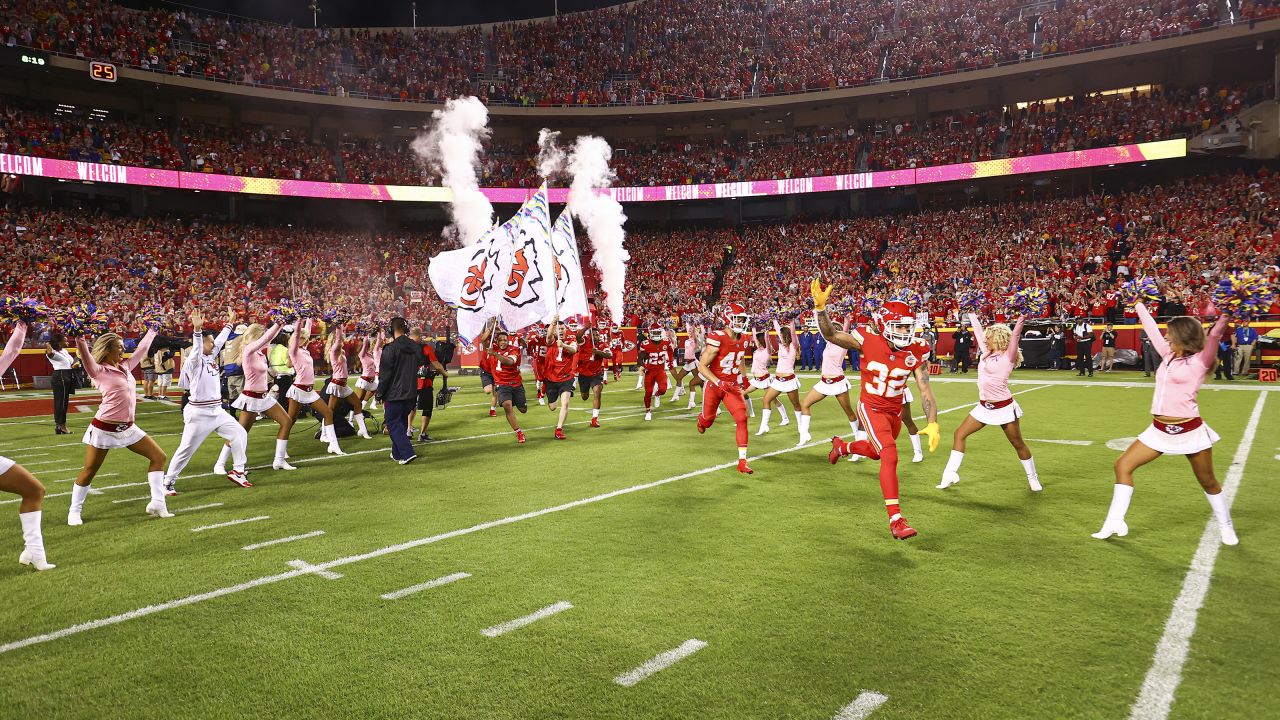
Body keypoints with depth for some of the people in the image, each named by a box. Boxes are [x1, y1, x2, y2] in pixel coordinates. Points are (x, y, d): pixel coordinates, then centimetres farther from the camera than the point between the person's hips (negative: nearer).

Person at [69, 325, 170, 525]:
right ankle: (74, 512, 21)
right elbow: (88, 364, -34)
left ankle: (157, 503, 8)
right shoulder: (100, 371, -11)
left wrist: (152, 331, 32)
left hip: (127, 428, 7)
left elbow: (142, 349, 23)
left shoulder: (125, 366, 9)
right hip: (104, 429, -7)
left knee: (158, 456, 4)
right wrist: (81, 343, -53)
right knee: (89, 471, 4)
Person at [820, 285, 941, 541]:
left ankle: (843, 446, 59)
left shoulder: (916, 353, -14)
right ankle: (896, 520, -17)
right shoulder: (868, 342, -20)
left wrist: (932, 424, -25)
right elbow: (831, 335, -13)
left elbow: (926, 390, -14)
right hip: (871, 409, -5)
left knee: (876, 452, 26)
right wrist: (820, 307, -30)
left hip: (894, 411, 5)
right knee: (890, 456, -20)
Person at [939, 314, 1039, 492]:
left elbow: (1015, 335, -24)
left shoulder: (1008, 357, -10)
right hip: (984, 407, 7)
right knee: (959, 434, 2)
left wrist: (1021, 317, -35)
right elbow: (978, 331, 14)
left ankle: (1033, 478, 27)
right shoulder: (986, 353, 6)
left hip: (1004, 408, -6)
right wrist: (971, 314, 22)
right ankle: (950, 475, 6)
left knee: (1018, 444, 8)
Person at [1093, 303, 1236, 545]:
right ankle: (1115, 523, 3)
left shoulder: (1199, 361, -8)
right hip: (1160, 430, 6)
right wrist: (1139, 306, 27)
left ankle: (1226, 528, 31)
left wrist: (1219, 326, -49)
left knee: (1208, 481, 9)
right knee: (1123, 466, 0)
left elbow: (1212, 339, -29)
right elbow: (1152, 329, 19)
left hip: (1190, 431, -6)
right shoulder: (1169, 356, 9)